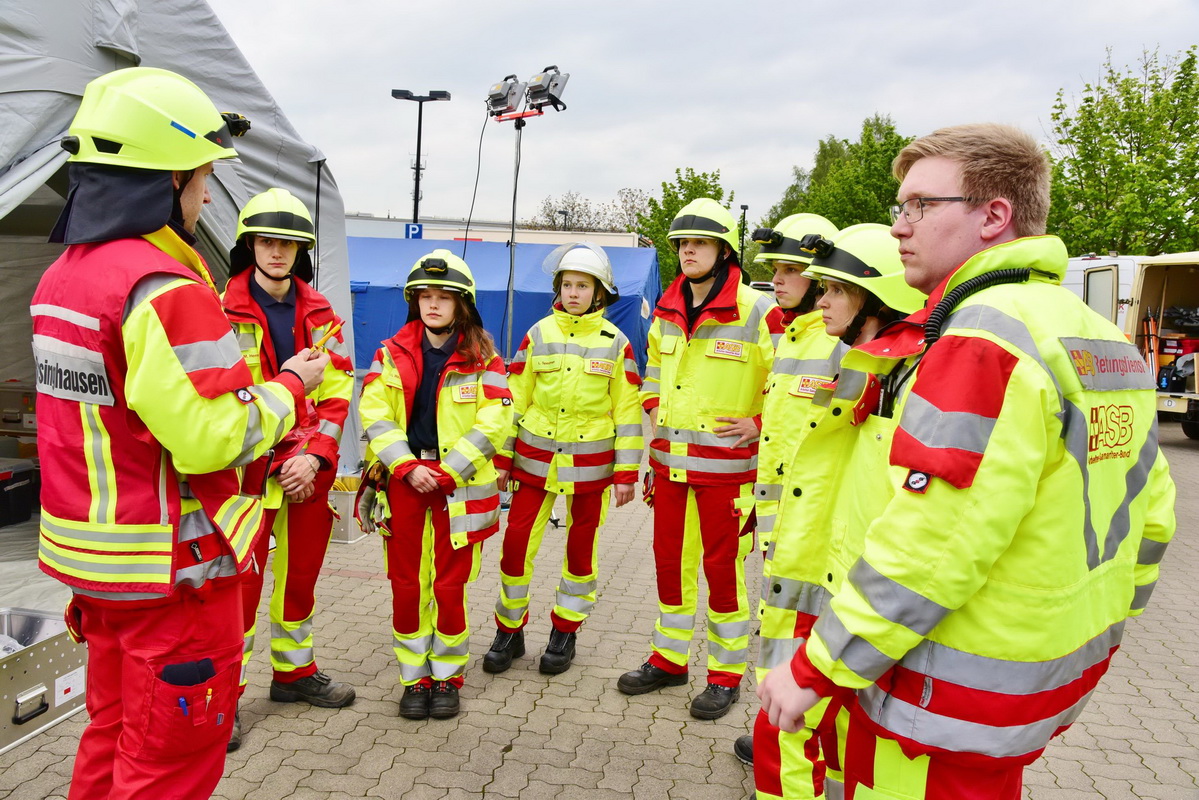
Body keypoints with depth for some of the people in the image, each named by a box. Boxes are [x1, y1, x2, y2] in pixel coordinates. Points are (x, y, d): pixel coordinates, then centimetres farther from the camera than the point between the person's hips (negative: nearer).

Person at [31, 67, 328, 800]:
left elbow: (111, 406, 10)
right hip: (171, 568, -9)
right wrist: (290, 385, -8)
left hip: (92, 556, 9)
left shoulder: (61, 277, 8)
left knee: (115, 734, 24)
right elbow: (216, 438, -24)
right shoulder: (165, 290, -22)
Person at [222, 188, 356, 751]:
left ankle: (294, 672, 35)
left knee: (300, 573, 16)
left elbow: (337, 390, 3)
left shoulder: (319, 313, 7)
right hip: (250, 470, -4)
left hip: (310, 469, 4)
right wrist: (281, 461, -14)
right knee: (241, 581, -3)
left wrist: (314, 456, -11)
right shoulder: (223, 312, -6)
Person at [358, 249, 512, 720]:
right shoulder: (392, 353, 5)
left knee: (450, 585, 4)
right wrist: (407, 467, -14)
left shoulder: (482, 359, -1)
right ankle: (414, 678, 22)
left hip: (458, 484, -2)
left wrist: (447, 473, -15)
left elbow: (494, 423, -8)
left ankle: (447, 676, 22)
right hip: (403, 480, 2)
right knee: (406, 584, 7)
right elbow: (374, 415, -2)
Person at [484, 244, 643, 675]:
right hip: (536, 457, 1)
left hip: (590, 463, -1)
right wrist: (501, 459, 3)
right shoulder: (538, 335, 2)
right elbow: (514, 398, 5)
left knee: (582, 550, 9)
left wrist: (626, 473, -4)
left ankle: (564, 633, 27)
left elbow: (627, 411, 0)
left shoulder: (615, 342, -1)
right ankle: (509, 632, 19)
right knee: (516, 543, 0)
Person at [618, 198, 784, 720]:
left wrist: (759, 423, -11)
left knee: (722, 566, 4)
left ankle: (726, 674, 22)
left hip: (725, 465, -6)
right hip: (669, 459, 6)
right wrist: (654, 408, 13)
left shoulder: (757, 312, -12)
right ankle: (669, 660, 31)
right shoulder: (666, 313, 8)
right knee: (670, 559, 14)